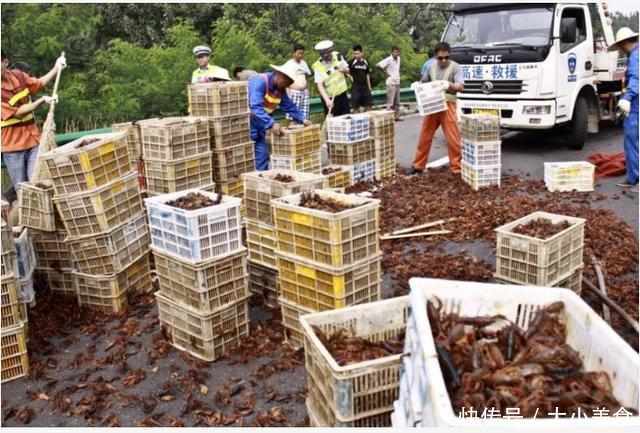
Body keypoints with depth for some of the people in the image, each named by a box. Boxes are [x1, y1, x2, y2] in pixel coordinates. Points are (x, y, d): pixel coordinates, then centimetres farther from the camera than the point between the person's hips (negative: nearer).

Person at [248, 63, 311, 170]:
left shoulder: (280, 88, 2)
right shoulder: (259, 82, -25)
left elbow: (289, 106, 11)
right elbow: (255, 107, -36)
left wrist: (302, 119, -2)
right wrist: (271, 124, -45)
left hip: (258, 122, 9)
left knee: (262, 153, 6)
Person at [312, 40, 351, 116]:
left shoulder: (338, 56, -3)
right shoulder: (318, 66, -16)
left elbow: (347, 70, 12)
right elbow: (319, 85, -22)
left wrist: (344, 70, -13)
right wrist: (327, 100, -35)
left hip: (342, 93, 4)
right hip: (329, 97, -4)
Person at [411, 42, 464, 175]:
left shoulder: (455, 67, -2)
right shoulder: (431, 66, 11)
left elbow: (461, 87, -12)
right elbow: (422, 83, 22)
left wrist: (449, 85, -32)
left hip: (447, 105, -4)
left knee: (453, 139, -6)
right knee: (424, 137, 9)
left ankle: (457, 167, 1)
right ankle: (418, 165, 20)